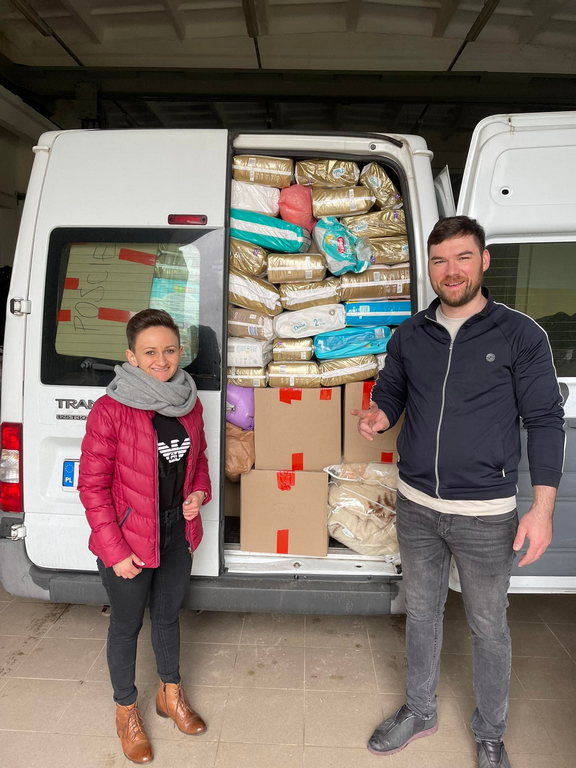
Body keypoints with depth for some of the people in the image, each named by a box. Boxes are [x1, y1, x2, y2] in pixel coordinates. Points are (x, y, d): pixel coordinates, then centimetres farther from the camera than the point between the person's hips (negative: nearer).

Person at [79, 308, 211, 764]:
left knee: (168, 614, 23)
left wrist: (199, 493, -7)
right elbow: (92, 485, -16)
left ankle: (171, 695, 47)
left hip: (177, 529, 5)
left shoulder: (189, 403, -3)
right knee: (127, 624, 16)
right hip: (129, 538, -5)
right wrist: (115, 551, -16)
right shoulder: (111, 411, -20)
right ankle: (127, 710, 41)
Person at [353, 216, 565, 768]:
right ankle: (419, 711, 43)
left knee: (488, 628, 14)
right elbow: (390, 391, 12)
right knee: (421, 612, 20)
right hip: (416, 505, 4)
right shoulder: (410, 333, 2)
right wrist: (377, 415, -13)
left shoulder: (519, 335, -8)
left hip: (486, 514, -3)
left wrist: (542, 506, -12)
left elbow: (545, 421, -7)